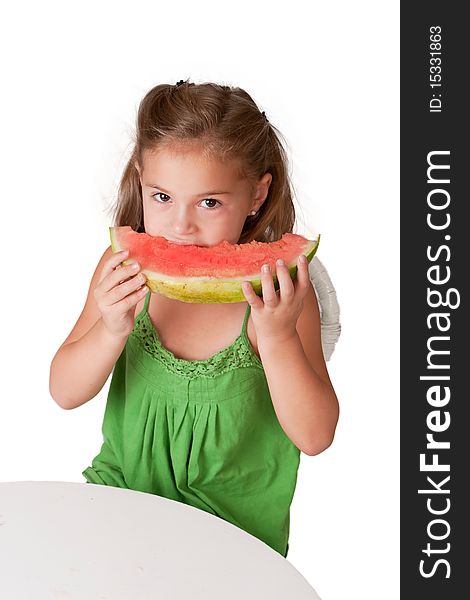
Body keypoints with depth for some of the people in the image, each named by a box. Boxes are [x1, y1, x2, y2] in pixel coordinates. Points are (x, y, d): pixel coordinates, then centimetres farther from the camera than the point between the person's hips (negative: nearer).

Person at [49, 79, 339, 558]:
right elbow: (64, 393, -7)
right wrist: (112, 330, -27)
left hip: (231, 518, -3)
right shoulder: (125, 270, -10)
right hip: (124, 481, 3)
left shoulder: (279, 289, -18)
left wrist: (278, 336, -34)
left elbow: (314, 437, -19)